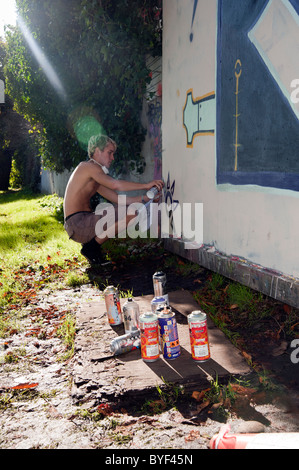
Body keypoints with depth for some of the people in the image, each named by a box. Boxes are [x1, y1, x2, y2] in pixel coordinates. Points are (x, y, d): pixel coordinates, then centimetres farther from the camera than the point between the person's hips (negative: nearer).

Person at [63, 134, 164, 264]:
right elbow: (115, 184, -21)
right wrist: (145, 185, -15)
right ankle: (91, 247, -7)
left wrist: (145, 197, 8)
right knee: (130, 216, -19)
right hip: (77, 223, -10)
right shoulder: (88, 166, -7)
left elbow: (118, 199, 16)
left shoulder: (96, 179, 22)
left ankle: (91, 244, 12)